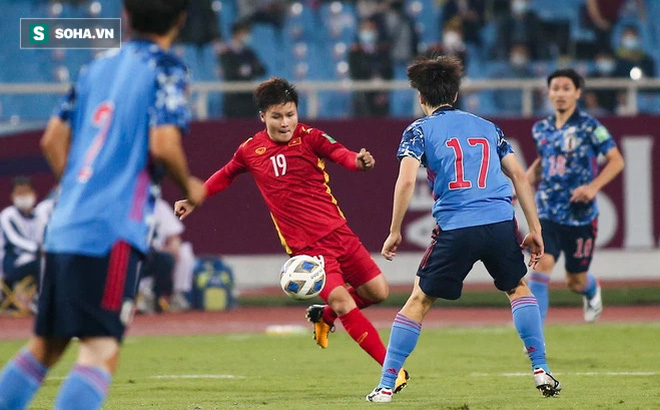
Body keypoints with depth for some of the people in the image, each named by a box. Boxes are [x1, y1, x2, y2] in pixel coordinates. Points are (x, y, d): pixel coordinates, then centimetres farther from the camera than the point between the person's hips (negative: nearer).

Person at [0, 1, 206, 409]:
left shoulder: (100, 66, 16)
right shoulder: (166, 70, -3)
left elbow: (53, 139, 17)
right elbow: (163, 145, -15)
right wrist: (189, 186, 3)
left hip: (65, 223, 7)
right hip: (113, 231, -7)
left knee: (44, 346, 15)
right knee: (101, 352, -10)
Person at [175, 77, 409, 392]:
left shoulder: (309, 137, -2)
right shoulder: (251, 151, 4)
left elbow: (339, 154, -21)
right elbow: (225, 175, 25)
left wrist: (358, 160, -44)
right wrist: (194, 200, 30)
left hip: (337, 231, 1)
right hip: (305, 246, -1)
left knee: (377, 291, -1)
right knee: (341, 300, -18)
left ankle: (324, 317, 28)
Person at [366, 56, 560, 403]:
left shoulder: (419, 130, 8)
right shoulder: (486, 127, 21)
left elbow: (406, 181, -5)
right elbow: (519, 175, 17)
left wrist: (395, 232, 2)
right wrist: (534, 228, 19)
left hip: (455, 230, -3)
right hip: (500, 222, 3)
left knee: (419, 301, 8)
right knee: (518, 288, 25)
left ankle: (386, 386, 6)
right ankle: (541, 371, 16)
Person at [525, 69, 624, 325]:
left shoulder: (588, 126, -8)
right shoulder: (541, 129, 7)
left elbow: (616, 160, -7)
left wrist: (593, 186, -20)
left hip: (580, 215, -2)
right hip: (547, 213, 3)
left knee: (575, 281, 9)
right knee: (542, 264, -20)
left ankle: (592, 290, 49)